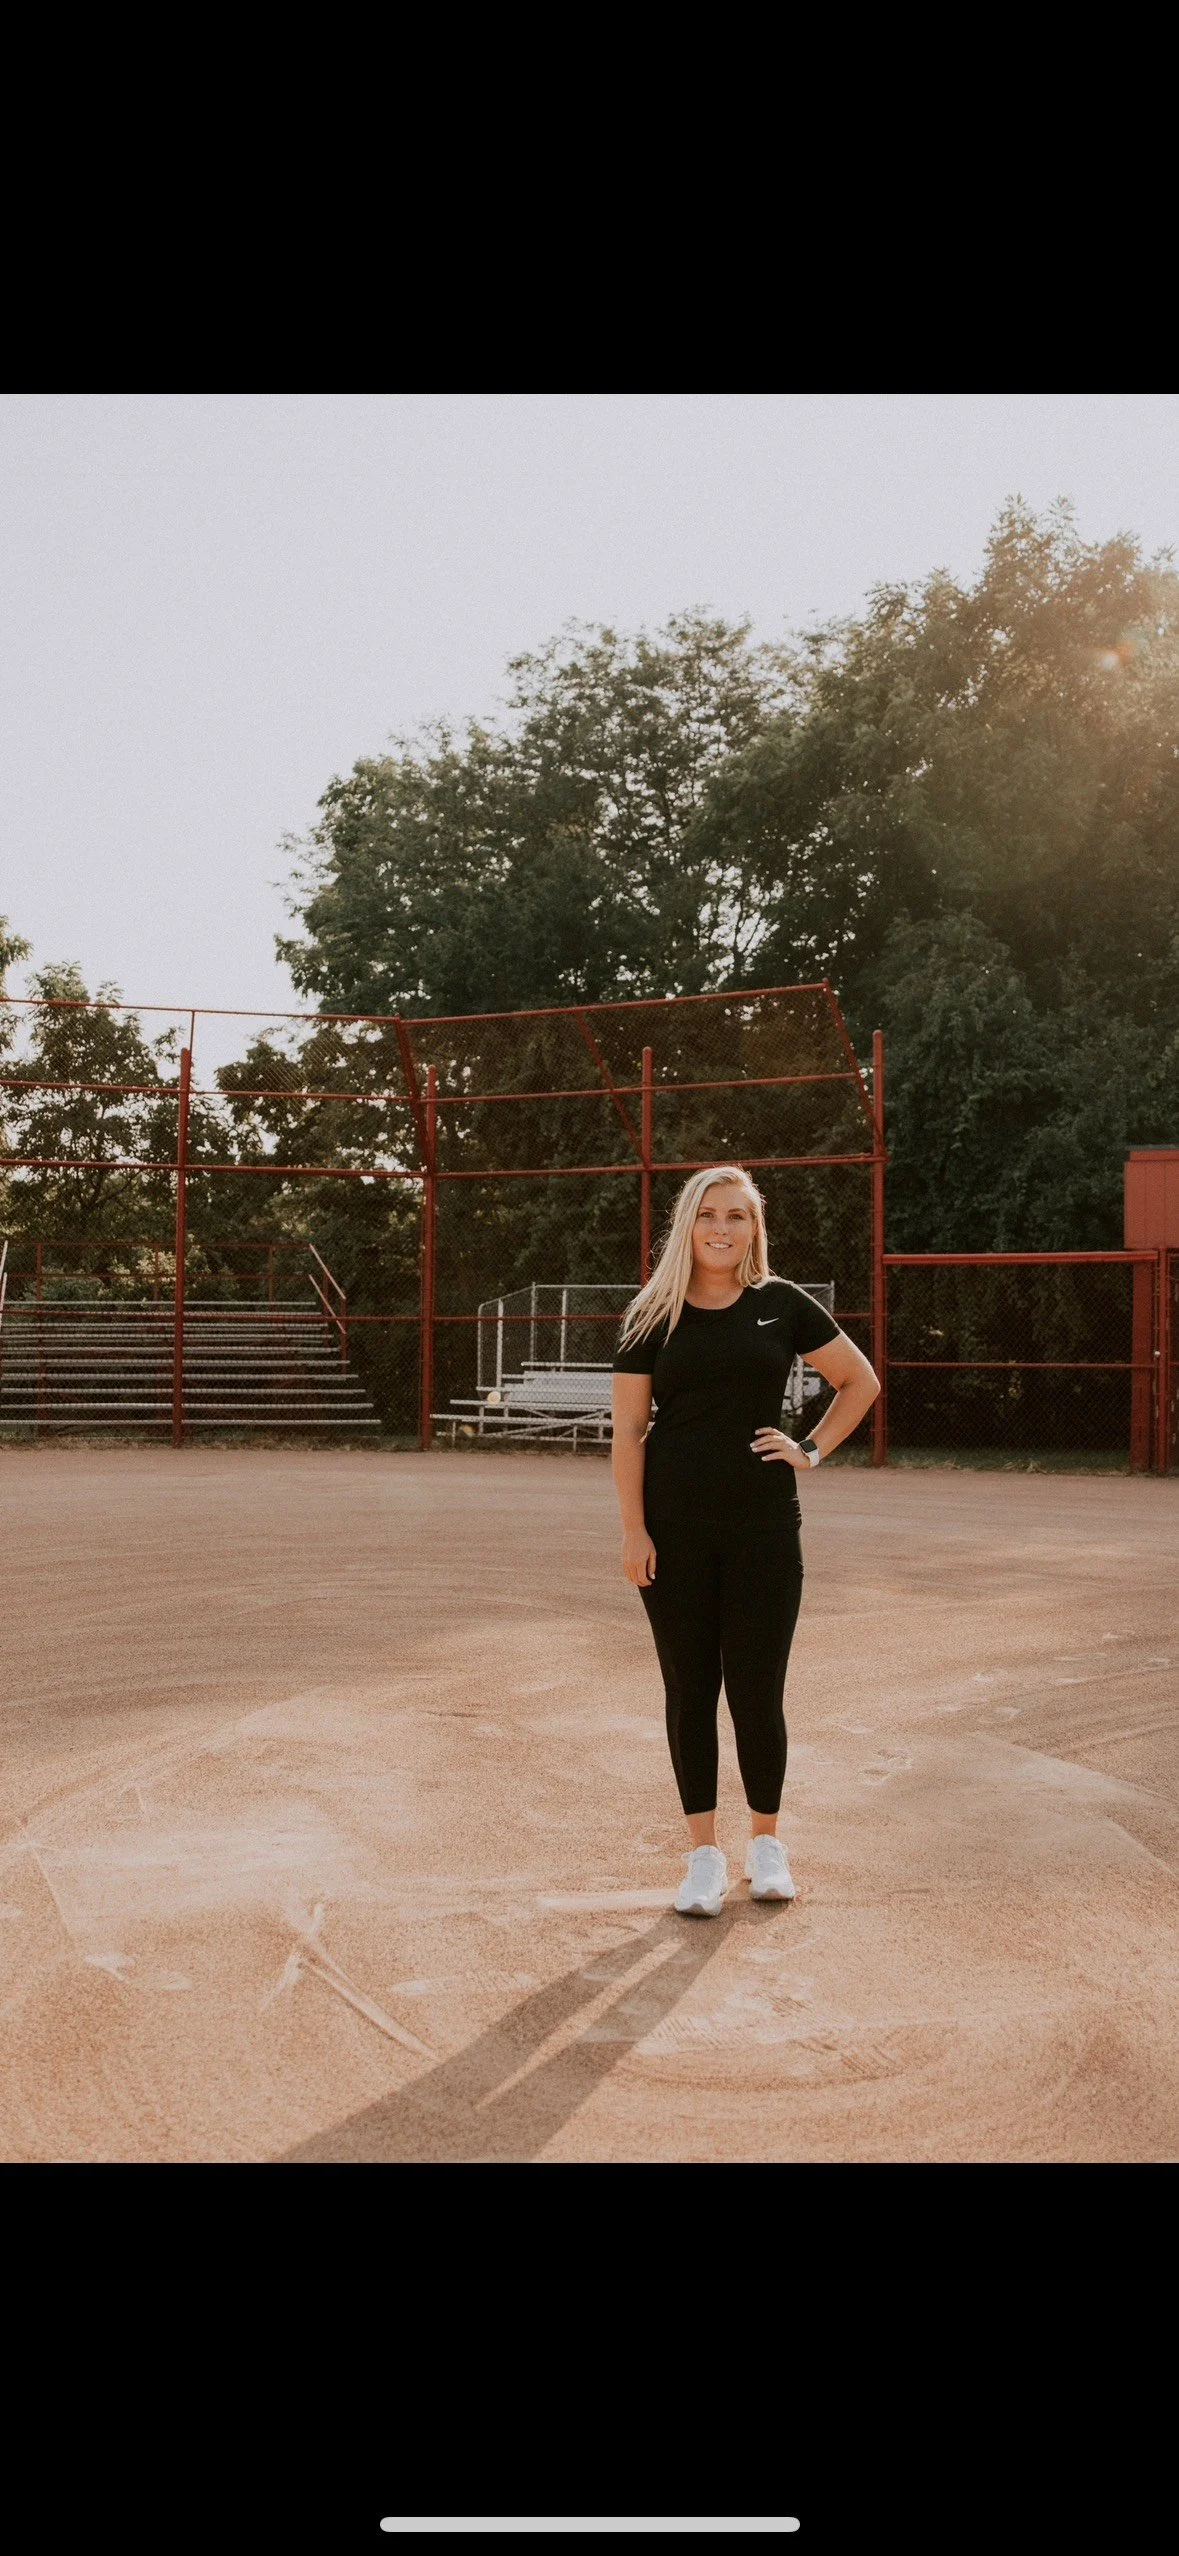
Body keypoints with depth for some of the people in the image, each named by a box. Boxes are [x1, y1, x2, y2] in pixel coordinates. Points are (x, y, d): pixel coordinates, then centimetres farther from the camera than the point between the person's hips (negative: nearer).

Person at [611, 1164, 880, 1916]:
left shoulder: (782, 1305, 2)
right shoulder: (654, 1317, 2)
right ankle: (705, 1854, 20)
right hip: (674, 1530, 1)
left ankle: (767, 1843, 23)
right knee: (690, 1691, 7)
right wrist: (633, 1530, -6)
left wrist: (812, 1450, 1)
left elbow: (862, 1381, 12)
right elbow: (628, 1429, 0)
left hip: (764, 1528, 0)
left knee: (756, 1691, 1)